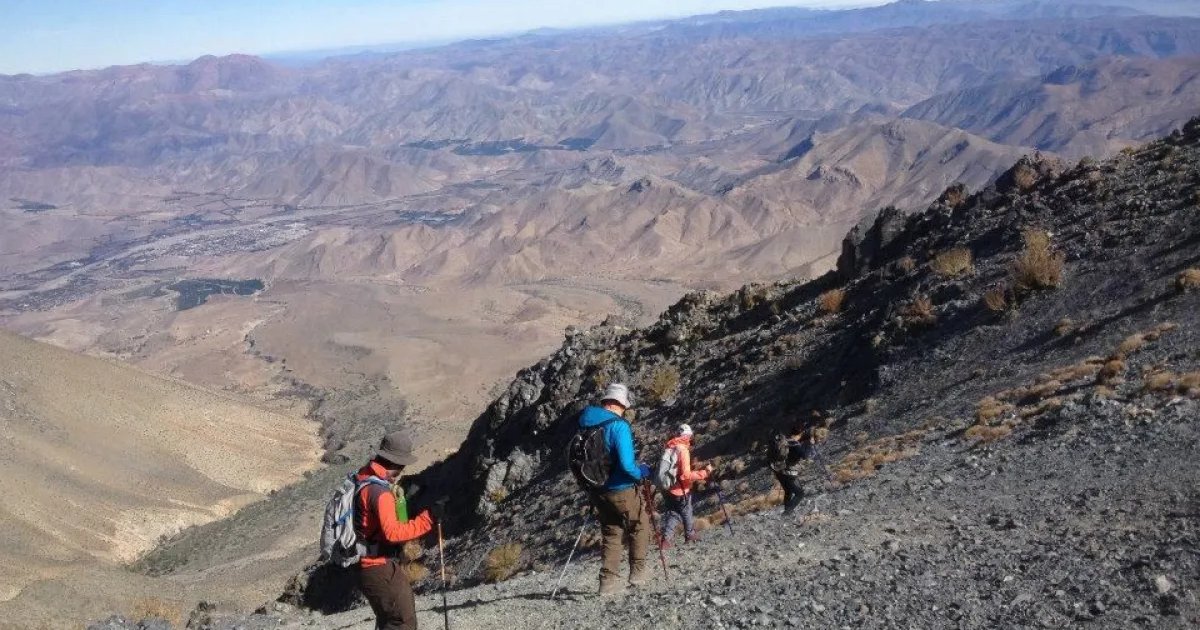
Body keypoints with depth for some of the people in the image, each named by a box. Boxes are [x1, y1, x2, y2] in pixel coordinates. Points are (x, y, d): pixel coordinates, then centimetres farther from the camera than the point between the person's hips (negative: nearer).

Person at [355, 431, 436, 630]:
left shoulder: (362, 482, 7)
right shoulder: (380, 493, -23)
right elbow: (392, 532, -31)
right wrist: (427, 519, -27)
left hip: (367, 566, 10)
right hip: (381, 569, -10)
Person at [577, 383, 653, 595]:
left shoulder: (584, 424, 1)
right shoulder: (618, 425, -21)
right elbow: (626, 464, -26)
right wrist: (643, 472, -7)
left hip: (597, 490, 6)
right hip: (621, 490, -6)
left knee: (611, 533, 19)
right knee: (640, 526, 18)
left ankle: (608, 581, 17)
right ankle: (637, 572, 21)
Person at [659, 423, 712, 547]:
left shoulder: (670, 447, 1)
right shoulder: (683, 450, -21)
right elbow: (686, 475, -25)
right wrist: (704, 472, -20)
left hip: (667, 488, 6)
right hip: (680, 490, -6)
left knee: (672, 513, 16)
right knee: (686, 513, 16)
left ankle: (666, 538, 4)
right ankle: (690, 535, 33)